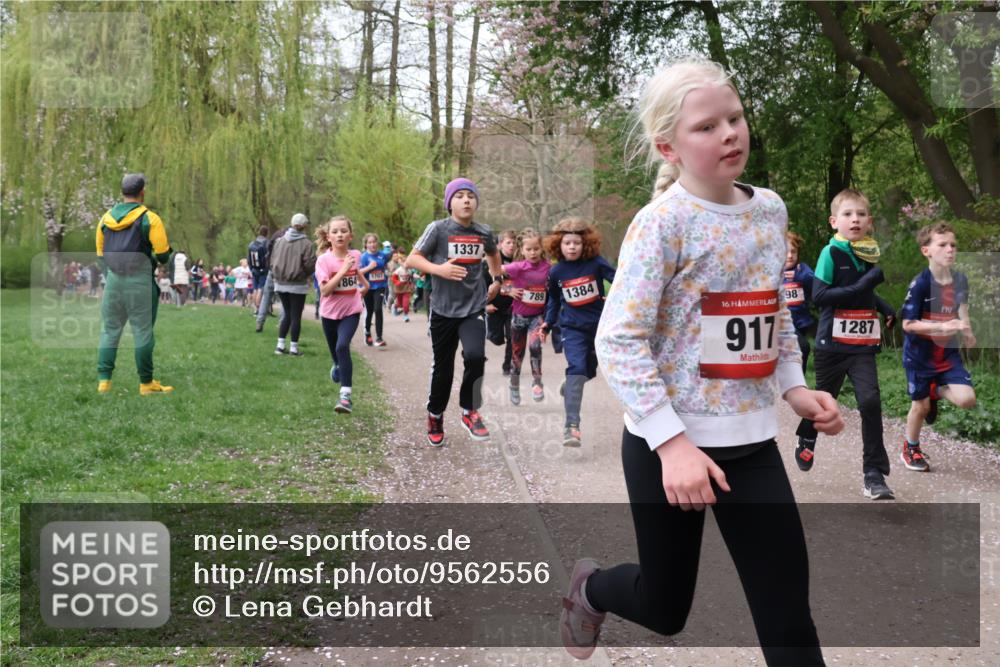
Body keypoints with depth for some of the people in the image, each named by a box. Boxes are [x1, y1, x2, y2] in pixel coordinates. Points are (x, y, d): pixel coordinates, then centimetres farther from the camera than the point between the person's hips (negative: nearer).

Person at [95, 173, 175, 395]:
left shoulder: (106, 218, 9)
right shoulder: (149, 219, -7)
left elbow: (100, 254, 13)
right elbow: (163, 254, -9)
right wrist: (157, 260, 13)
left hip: (112, 280, 4)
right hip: (139, 282, -4)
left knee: (109, 330, 11)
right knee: (142, 332, 2)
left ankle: (103, 381, 10)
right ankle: (146, 384, 7)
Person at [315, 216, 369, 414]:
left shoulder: (355, 255, -4)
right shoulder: (324, 260, -15)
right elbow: (324, 290, -26)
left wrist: (365, 284, 32)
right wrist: (343, 270, -30)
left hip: (351, 311, 0)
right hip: (330, 313, 0)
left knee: (342, 346, -23)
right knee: (335, 350, 17)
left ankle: (345, 396, -27)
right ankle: (338, 366, 55)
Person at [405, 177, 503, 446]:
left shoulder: (484, 233, 3)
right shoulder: (438, 229, -7)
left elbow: (493, 254, 26)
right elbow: (411, 260, -8)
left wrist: (497, 278, 17)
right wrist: (439, 269, -21)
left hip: (474, 309, 1)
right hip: (443, 310, -1)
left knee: (475, 355, -23)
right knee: (442, 368, 9)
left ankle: (470, 411, -1)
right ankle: (435, 416, 34)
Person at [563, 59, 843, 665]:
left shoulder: (770, 210, 4)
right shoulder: (662, 223, -16)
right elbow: (618, 341, -20)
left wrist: (794, 387, 6)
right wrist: (672, 442, -26)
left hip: (751, 439, 5)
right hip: (668, 441, -5)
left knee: (789, 617, 4)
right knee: (664, 609, 14)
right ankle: (589, 587, 47)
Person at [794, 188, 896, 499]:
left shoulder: (871, 252, 5)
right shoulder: (831, 252, -11)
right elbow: (818, 296, -19)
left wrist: (885, 308, 7)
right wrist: (862, 285, -24)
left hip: (863, 345, 3)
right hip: (832, 344, -3)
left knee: (870, 402, -12)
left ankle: (873, 474, -3)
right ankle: (806, 440, 45)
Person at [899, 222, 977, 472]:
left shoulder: (960, 280, -3)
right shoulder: (920, 284, -20)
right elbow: (908, 324, -19)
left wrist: (966, 332, -3)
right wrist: (943, 326, -28)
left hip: (948, 353, 4)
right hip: (920, 355, -4)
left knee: (967, 399, -12)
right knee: (920, 405, 8)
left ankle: (936, 391, 23)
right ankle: (910, 450, 33)